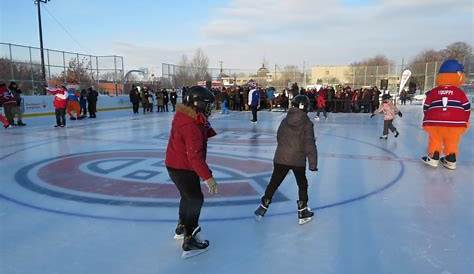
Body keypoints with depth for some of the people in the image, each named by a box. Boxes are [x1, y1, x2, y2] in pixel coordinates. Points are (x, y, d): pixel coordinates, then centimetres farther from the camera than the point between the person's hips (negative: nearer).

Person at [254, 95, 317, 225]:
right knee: (302, 185, 16)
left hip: (281, 158, 3)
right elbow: (310, 145, -11)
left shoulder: (285, 121, 2)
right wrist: (313, 164, -6)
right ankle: (303, 212, 24)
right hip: (298, 160, -2)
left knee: (274, 183, 14)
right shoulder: (307, 123, -9)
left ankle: (263, 207, 21)